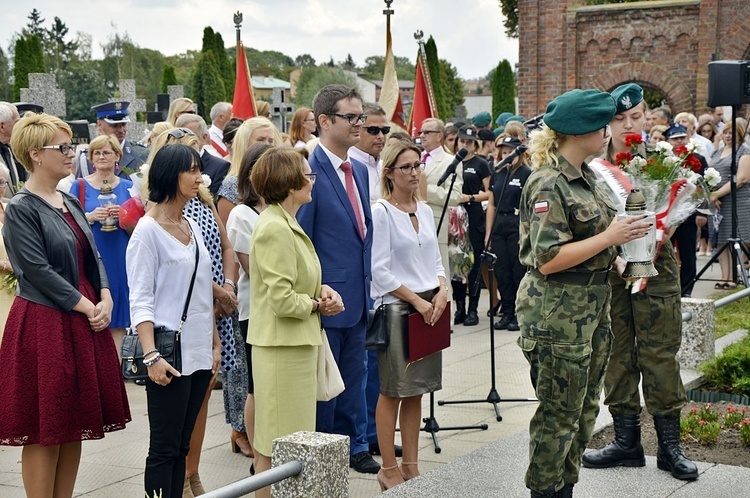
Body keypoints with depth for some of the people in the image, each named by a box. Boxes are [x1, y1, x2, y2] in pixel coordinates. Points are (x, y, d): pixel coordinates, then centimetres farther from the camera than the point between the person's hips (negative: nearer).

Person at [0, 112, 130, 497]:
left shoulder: (70, 202, 12)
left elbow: (92, 257, 12)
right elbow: (39, 271, -17)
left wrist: (105, 300, -4)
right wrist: (87, 307, -16)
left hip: (84, 323, 8)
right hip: (43, 325, -8)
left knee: (74, 425, 11)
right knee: (44, 429, -1)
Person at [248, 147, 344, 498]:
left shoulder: (286, 223, 12)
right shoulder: (274, 229, -19)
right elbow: (283, 300, -24)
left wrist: (321, 289, 4)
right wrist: (317, 305, -8)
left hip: (297, 343, 10)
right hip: (282, 347, -10)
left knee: (286, 443, 17)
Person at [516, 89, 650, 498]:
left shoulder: (586, 175, 11)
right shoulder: (549, 185, -17)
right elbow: (547, 260, -23)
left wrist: (614, 252, 8)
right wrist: (610, 237, -20)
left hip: (593, 303, 9)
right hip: (558, 310, -9)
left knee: (585, 407, 16)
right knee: (559, 413, 0)